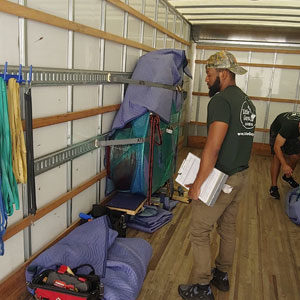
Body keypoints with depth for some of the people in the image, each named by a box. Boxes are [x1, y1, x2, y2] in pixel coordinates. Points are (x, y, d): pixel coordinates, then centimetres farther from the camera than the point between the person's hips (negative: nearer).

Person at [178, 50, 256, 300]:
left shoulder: (221, 100, -18)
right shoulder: (247, 102, 11)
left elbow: (212, 148, -24)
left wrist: (197, 183, -19)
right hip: (241, 175, 9)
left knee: (199, 232, 4)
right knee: (228, 227, 21)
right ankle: (222, 275, 39)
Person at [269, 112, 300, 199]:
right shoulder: (289, 126, -43)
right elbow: (277, 147, -39)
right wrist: (284, 165, -44)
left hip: (292, 134, 5)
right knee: (277, 157, -18)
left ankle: (287, 176, 23)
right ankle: (273, 187, -12)